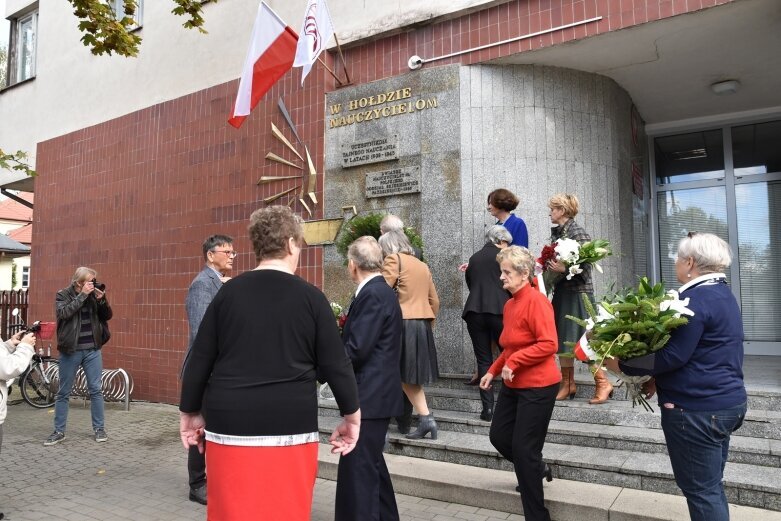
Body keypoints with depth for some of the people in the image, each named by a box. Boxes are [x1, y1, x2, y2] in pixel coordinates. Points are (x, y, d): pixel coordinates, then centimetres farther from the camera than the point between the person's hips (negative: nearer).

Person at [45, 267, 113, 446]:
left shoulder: (94, 295, 4)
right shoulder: (63, 295, -3)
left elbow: (107, 316, 3)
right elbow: (64, 313, -20)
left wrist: (102, 299, -14)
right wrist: (83, 295, -21)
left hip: (92, 350, 2)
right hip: (70, 351, -2)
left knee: (96, 390, 4)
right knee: (63, 392, 7)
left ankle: (99, 428, 13)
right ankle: (59, 431, 18)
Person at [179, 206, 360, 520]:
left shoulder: (228, 292, 1)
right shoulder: (310, 297, -4)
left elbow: (200, 360, 5)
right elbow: (335, 365, -2)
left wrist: (190, 413, 18)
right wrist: (352, 417, 10)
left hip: (229, 424, 2)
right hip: (290, 427, -2)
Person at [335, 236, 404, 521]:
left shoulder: (373, 294, -18)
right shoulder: (380, 291, 12)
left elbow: (356, 350, -22)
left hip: (370, 395, -11)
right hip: (375, 392, 11)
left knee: (358, 468, -3)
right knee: (371, 462, 21)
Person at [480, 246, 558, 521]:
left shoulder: (536, 301, -18)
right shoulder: (510, 304, 7)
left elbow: (549, 344, -25)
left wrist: (513, 363, -23)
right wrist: (493, 371, 9)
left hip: (537, 386, -9)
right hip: (513, 385, 9)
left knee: (523, 448, -2)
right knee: (498, 436, 14)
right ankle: (536, 469, 42)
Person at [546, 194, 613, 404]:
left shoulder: (577, 232, -12)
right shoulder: (556, 232, 10)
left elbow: (585, 265, -17)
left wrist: (565, 269, -28)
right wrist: (547, 266, 1)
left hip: (578, 293, -8)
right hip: (561, 291, 8)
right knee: (562, 339, 10)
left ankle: (603, 383, 9)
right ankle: (568, 384, 20)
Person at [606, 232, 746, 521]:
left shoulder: (696, 298, -20)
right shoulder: (722, 294, 12)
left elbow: (673, 356, -23)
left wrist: (623, 364, -14)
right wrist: (659, 379, 10)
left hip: (697, 409, -10)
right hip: (726, 402, 10)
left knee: (700, 489, 3)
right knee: (711, 485, 21)